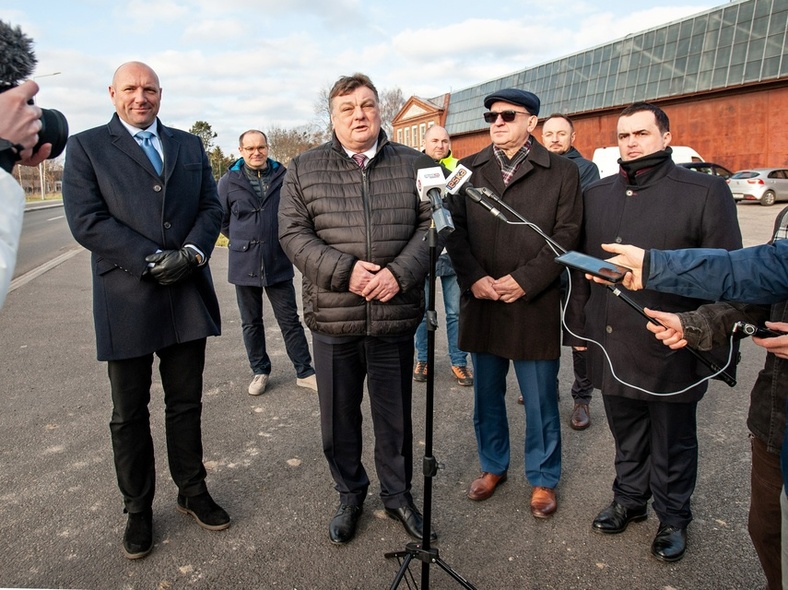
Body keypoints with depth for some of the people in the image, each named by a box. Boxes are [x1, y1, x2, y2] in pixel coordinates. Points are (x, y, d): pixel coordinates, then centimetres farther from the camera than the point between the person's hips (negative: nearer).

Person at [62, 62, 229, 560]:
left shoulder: (190, 145, 14)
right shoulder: (86, 147, 3)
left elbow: (212, 207, 6)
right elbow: (86, 221, -9)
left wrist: (191, 253, -12)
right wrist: (153, 260, -16)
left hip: (188, 296, 3)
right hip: (126, 300, -2)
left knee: (186, 403, 14)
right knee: (130, 414, 11)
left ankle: (193, 491, 32)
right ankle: (138, 510, 28)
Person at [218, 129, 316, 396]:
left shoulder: (283, 176, -3)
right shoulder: (229, 181, -1)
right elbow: (221, 218, 11)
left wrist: (283, 239, 7)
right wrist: (241, 241, 9)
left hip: (279, 263, -1)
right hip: (244, 264, 1)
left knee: (290, 320, 6)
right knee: (251, 323, 12)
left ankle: (304, 371, 16)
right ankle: (260, 371, 27)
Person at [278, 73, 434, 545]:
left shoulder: (412, 164, 5)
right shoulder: (304, 169, 4)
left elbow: (431, 224, 1)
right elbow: (293, 233, -2)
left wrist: (399, 273, -15)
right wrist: (344, 271, -16)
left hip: (396, 316, 0)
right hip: (332, 319, 0)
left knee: (396, 416, 15)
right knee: (339, 418, 13)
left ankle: (398, 494, 37)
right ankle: (350, 495, 36)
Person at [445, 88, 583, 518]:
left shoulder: (561, 172, 2)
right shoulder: (468, 170, 9)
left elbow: (567, 234, -5)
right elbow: (455, 229, 3)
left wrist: (525, 280, -14)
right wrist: (473, 278, -10)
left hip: (534, 304, -2)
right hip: (481, 302, 3)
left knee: (540, 399, 8)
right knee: (487, 395, 16)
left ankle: (543, 478, 29)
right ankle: (493, 466, 36)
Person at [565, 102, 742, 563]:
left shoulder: (706, 192, -5)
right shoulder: (597, 195, 9)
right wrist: (578, 325, 11)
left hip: (671, 349, -3)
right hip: (611, 347, 4)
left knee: (673, 446, 15)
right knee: (627, 438, 20)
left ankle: (673, 517, 37)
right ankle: (629, 500, 42)